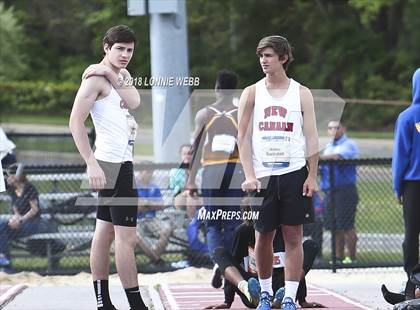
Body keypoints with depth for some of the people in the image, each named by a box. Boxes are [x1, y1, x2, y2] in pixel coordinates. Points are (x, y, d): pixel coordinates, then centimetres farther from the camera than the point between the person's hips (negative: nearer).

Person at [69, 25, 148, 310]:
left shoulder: (122, 76, 16)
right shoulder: (96, 78, -10)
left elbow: (135, 102, -4)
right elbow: (76, 123, -16)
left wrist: (112, 75, -13)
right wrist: (91, 164, -21)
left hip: (122, 162, 9)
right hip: (112, 164, -9)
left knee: (105, 232, 10)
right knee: (127, 236, -10)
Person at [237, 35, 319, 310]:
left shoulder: (301, 93, 5)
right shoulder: (251, 93, 6)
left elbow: (312, 137, 3)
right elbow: (243, 137, 4)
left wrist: (312, 177, -5)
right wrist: (249, 175, -6)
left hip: (294, 174, -1)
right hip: (262, 175, 1)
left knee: (293, 236, -3)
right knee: (263, 236, 5)